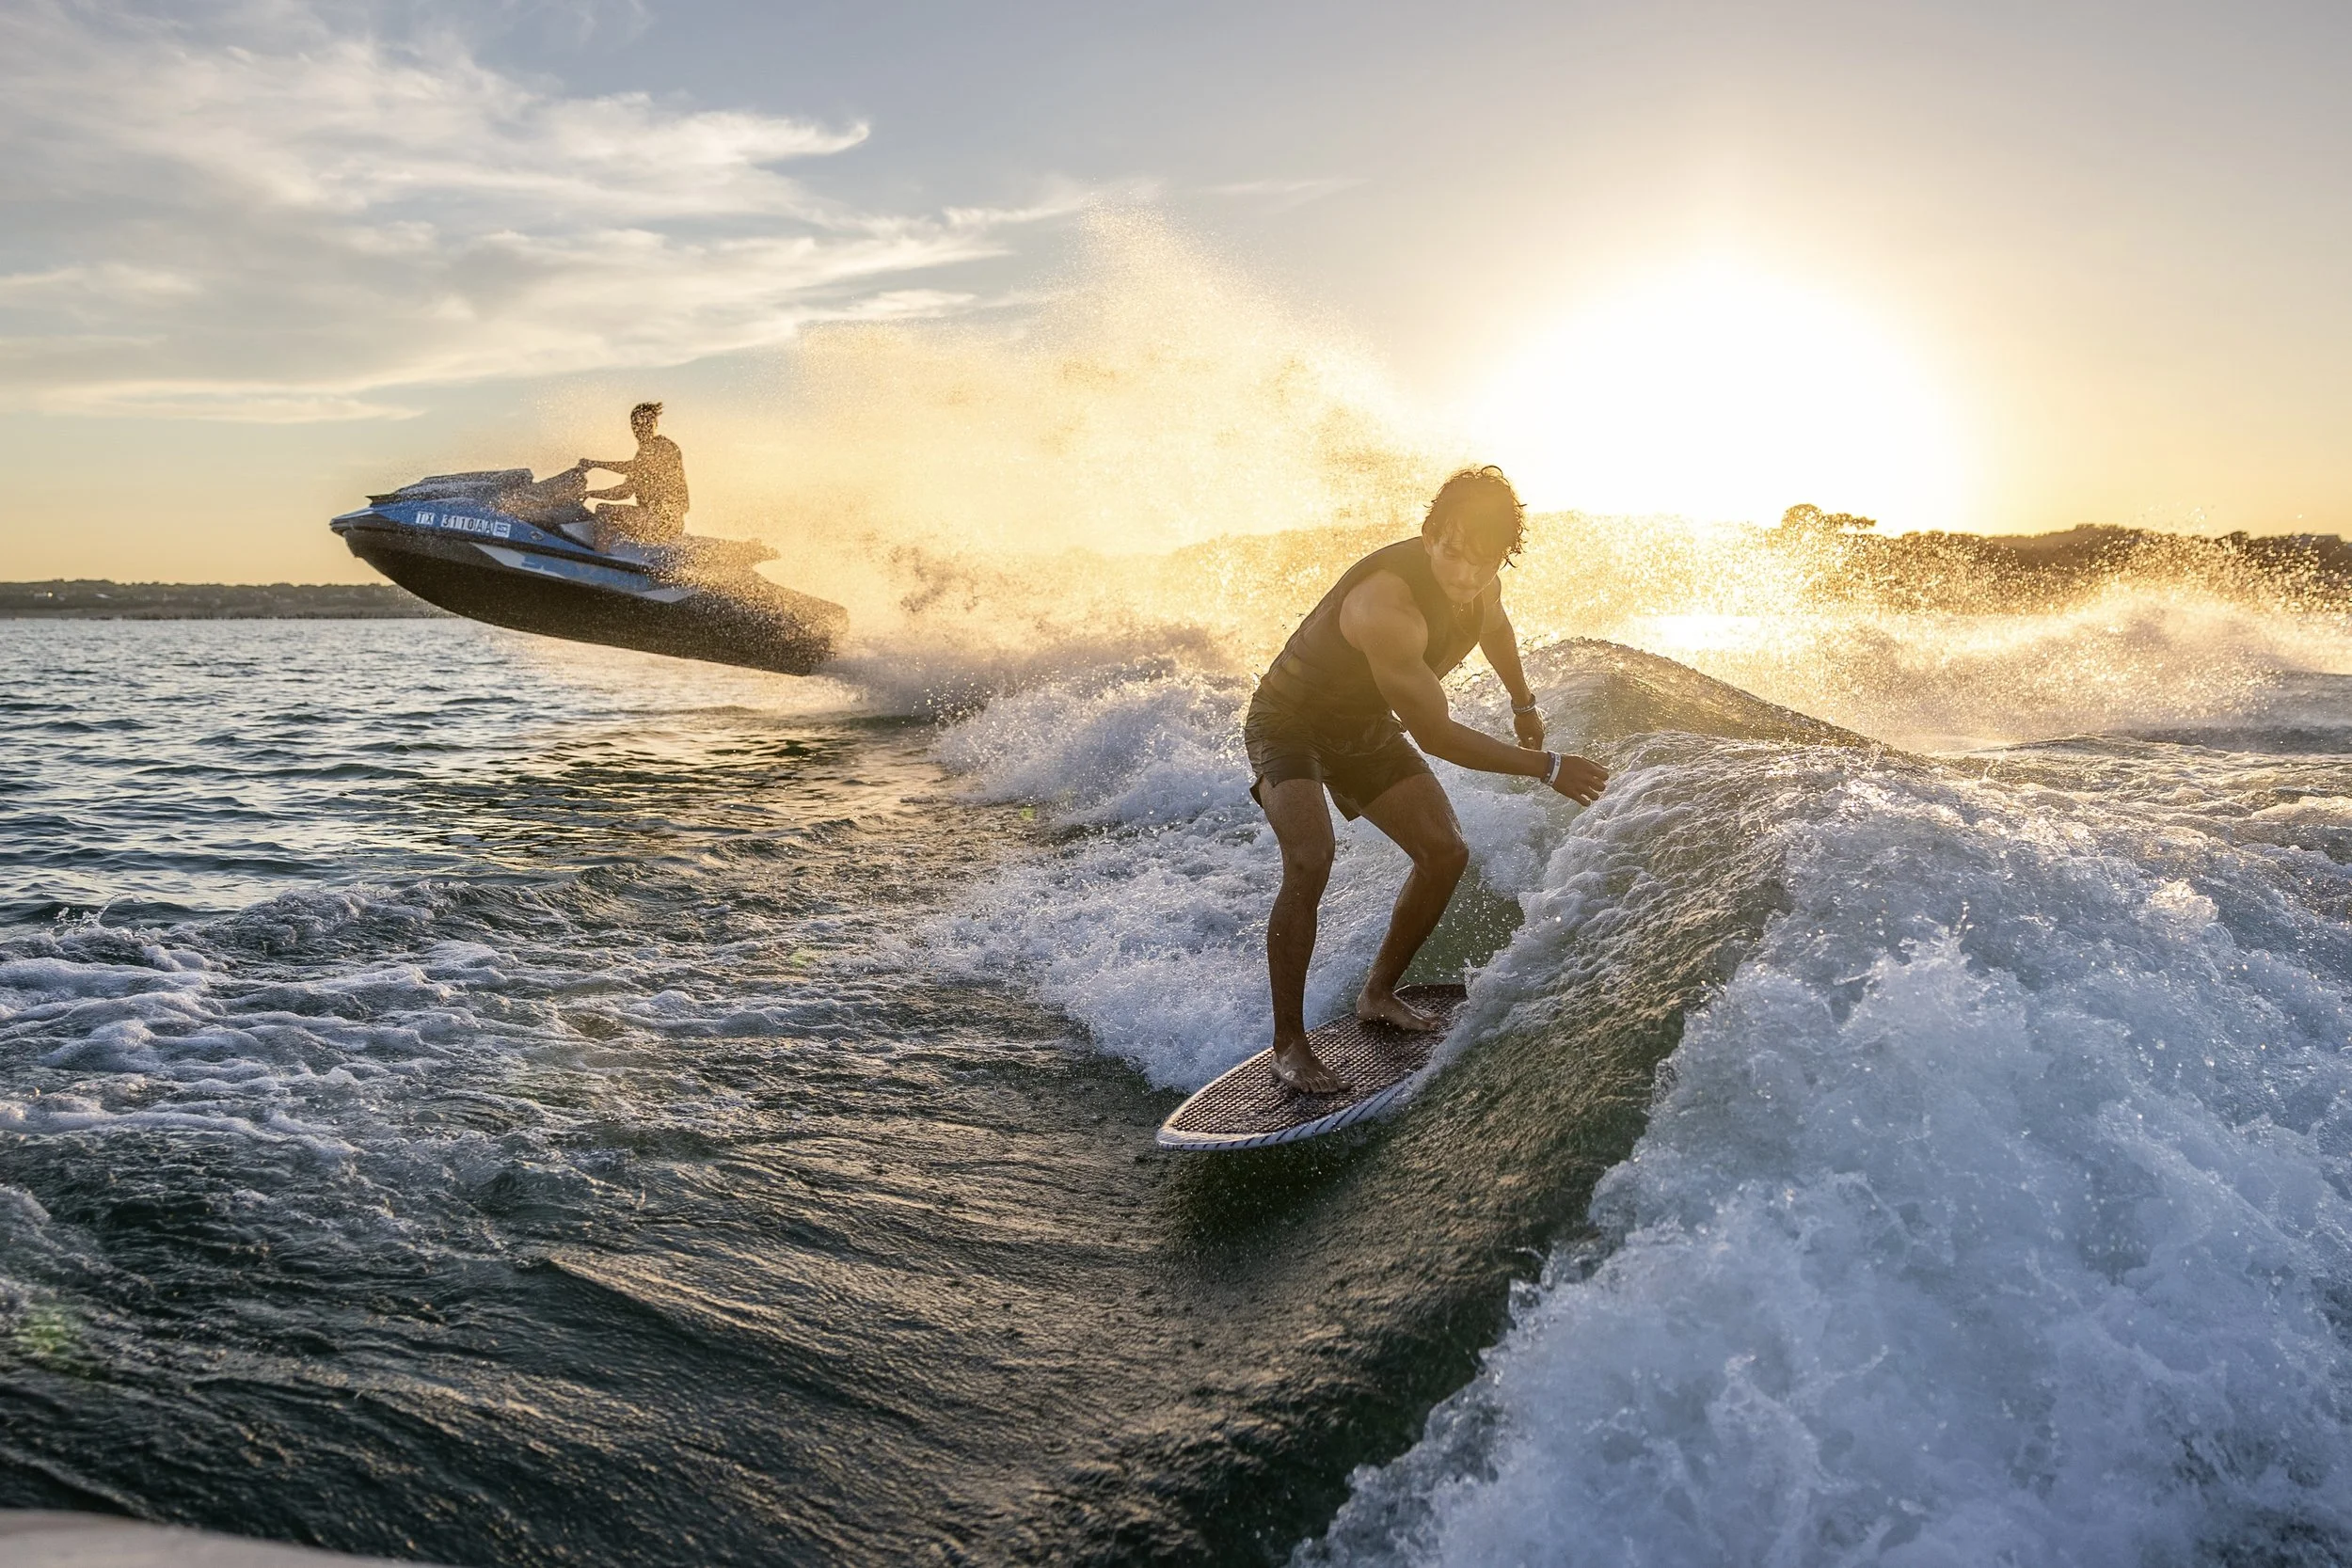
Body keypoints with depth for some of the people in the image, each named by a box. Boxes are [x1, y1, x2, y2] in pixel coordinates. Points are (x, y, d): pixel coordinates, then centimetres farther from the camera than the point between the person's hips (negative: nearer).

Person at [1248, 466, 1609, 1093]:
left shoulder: (1479, 587, -12)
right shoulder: (1387, 606, -39)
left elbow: (1495, 626, 16)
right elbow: (1434, 735, -33)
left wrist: (1524, 705, 31)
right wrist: (1548, 768, -27)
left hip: (1364, 728, 8)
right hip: (1289, 722, -8)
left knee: (1446, 853, 3)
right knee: (1309, 862, -29)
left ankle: (1378, 993, 22)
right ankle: (1288, 1043, -17)